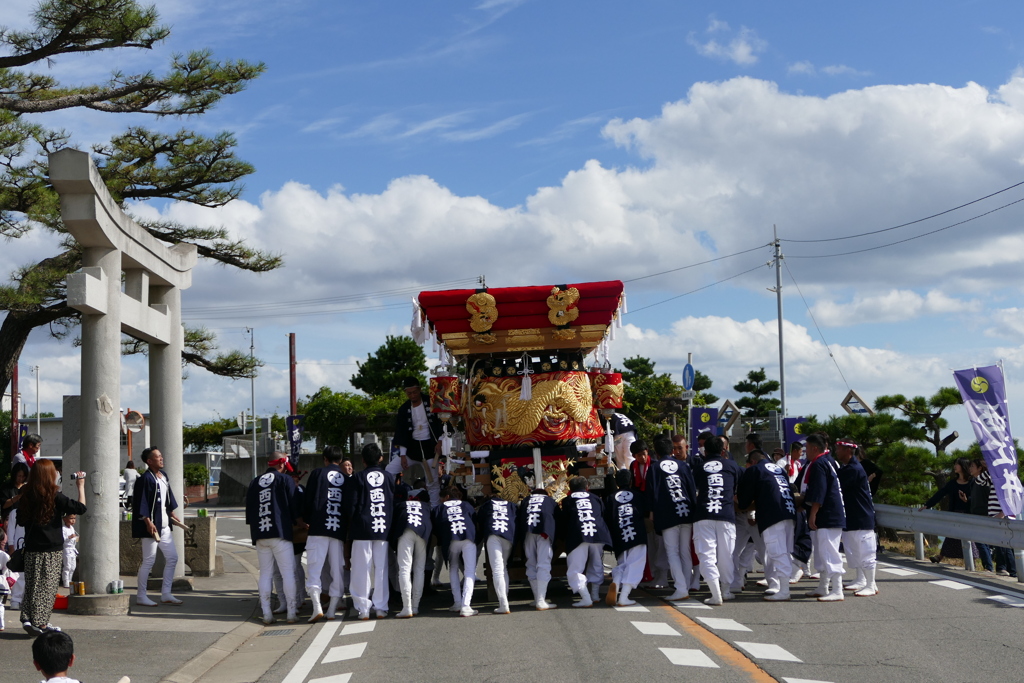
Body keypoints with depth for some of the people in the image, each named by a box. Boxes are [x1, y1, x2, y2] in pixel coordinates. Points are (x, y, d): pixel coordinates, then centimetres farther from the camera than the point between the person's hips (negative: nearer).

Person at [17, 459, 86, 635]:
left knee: (32, 585, 13)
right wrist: (81, 486, -4)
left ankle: (27, 618, 6)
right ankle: (40, 622, 4)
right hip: (52, 550, -4)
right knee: (46, 587, 3)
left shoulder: (26, 497, 1)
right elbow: (80, 508, -15)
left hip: (32, 549, 5)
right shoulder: (55, 497, -14)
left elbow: (21, 521, 11)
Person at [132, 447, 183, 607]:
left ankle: (166, 594, 18)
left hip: (164, 525, 9)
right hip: (151, 525, -9)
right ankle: (141, 595, 8)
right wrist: (148, 522, -21)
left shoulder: (163, 476, 10)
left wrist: (172, 513, 23)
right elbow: (141, 504, -17)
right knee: (149, 560, -3)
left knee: (172, 557, 10)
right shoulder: (145, 479, -15)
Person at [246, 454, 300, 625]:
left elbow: (248, 510, 16)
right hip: (280, 534, -5)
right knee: (288, 573, -1)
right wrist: (295, 523, 17)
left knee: (265, 574, 9)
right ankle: (291, 613, -4)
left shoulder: (254, 483, 14)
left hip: (260, 535, 5)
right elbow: (295, 506, 0)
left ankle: (267, 614, 5)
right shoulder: (286, 480, 1)